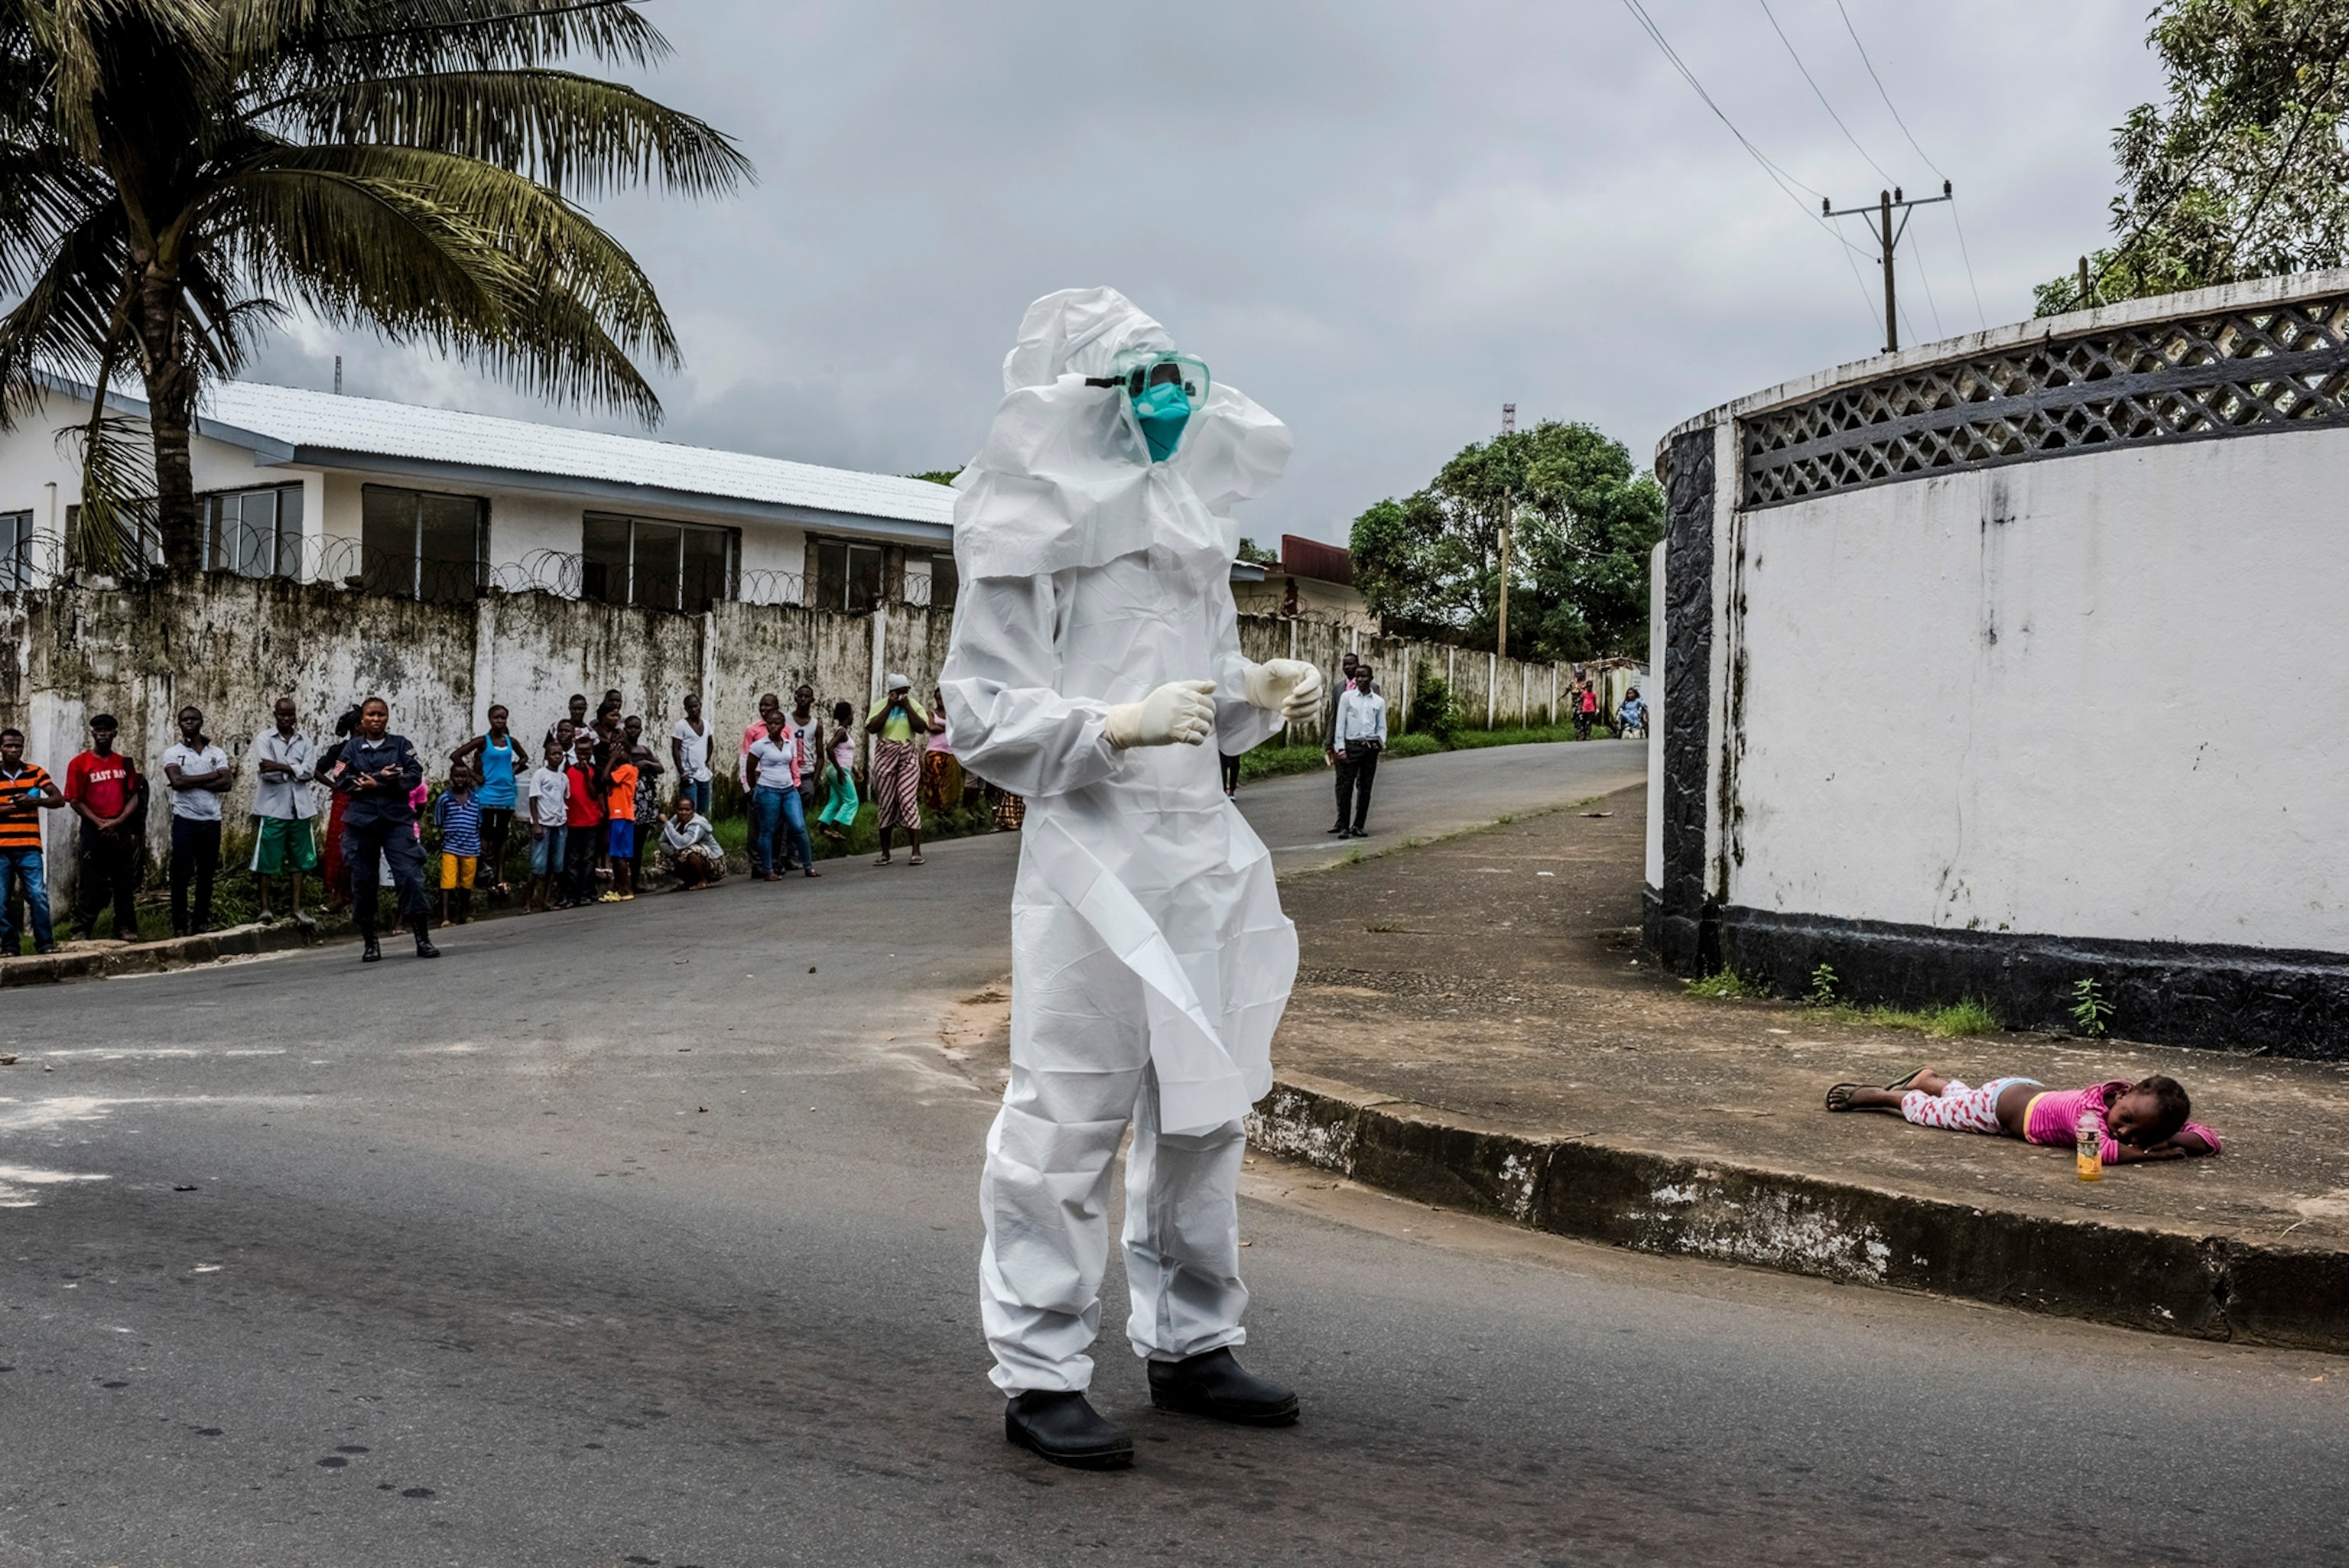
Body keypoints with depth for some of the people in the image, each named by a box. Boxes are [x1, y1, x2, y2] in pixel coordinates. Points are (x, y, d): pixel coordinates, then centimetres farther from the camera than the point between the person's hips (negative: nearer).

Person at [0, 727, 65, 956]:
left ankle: (45, 943, 0)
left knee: (38, 895, -9)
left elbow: (58, 799, 2)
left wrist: (35, 802, -15)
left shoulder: (35, 772, 7)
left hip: (29, 847, 0)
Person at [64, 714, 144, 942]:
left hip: (122, 830, 3)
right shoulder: (79, 764, -1)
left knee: (125, 882, 6)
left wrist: (118, 821, -9)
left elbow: (135, 796, 6)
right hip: (93, 831, -3)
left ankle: (125, 929, 13)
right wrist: (100, 823, -11)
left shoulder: (124, 763, 9)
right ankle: (82, 931, 3)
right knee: (90, 884, -2)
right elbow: (75, 801, -4)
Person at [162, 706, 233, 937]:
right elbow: (177, 781, -16)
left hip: (211, 820, 3)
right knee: (181, 874, -5)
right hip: (185, 819, -3)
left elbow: (225, 783, -8)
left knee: (206, 874, 8)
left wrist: (191, 782, -14)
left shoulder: (217, 753, 7)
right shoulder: (173, 752, 1)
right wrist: (212, 775, -10)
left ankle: (202, 921, 16)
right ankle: (180, 925, -1)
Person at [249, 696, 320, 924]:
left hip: (299, 808, 4)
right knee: (267, 862, -2)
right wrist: (296, 771, -4)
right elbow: (268, 773, -12)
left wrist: (280, 767, -15)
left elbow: (309, 771, -5)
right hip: (272, 809, -4)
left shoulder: (304, 741, 11)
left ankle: (295, 907, 12)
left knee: (298, 861, 6)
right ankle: (264, 907, 6)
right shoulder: (264, 739, 1)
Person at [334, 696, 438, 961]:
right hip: (361, 820, 1)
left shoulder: (400, 745, 9)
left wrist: (375, 784, -12)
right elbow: (343, 780, -2)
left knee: (410, 874, -11)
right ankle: (369, 942, 14)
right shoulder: (352, 748, 9)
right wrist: (383, 778, -13)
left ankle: (423, 939, -9)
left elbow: (415, 775, -3)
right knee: (362, 880, 3)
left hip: (397, 820, -1)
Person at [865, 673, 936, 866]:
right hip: (885, 758, 1)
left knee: (909, 801, -11)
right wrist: (889, 707, -11)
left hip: (908, 759, -1)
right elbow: (871, 728, -12)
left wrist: (907, 707, -11)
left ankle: (916, 851, -12)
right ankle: (885, 853, 12)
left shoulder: (914, 706, 6)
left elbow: (922, 728, -8)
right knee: (886, 804, 4)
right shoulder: (880, 706, 3)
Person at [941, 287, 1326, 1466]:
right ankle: (1039, 1375, 8)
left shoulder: (1187, 526, 16)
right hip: (1093, 850, -8)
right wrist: (1121, 727, -22)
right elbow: (980, 717, -10)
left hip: (1202, 849, 8)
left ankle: (1189, 1345, 27)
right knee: (1070, 1119, -4)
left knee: (1204, 1107, 13)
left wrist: (1259, 695, 3)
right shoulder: (1027, 542, -6)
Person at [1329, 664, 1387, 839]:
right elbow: (1340, 723, 2)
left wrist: (1381, 742, -6)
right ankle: (1343, 826, -2)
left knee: (1366, 788, 5)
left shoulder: (1379, 701, 10)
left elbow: (1382, 726, 14)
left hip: (1371, 747, 3)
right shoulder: (1347, 697, 4)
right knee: (1346, 786, -5)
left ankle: (1359, 826, 13)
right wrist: (1341, 748, -6)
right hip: (1351, 745, -3)